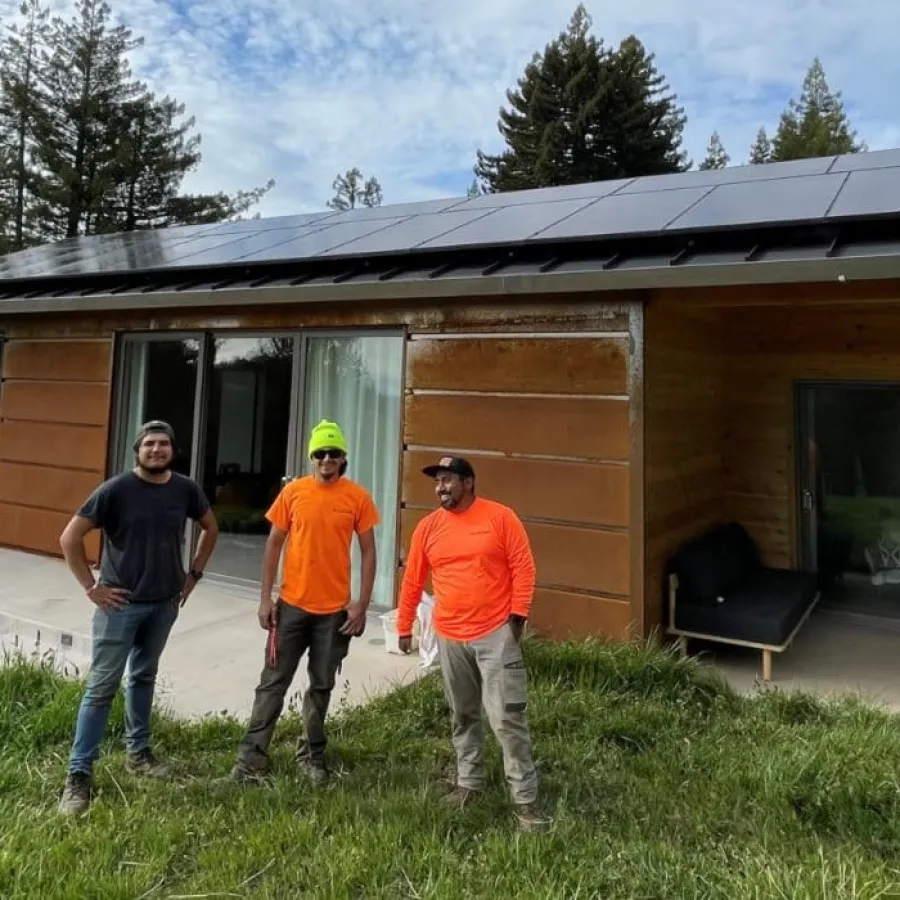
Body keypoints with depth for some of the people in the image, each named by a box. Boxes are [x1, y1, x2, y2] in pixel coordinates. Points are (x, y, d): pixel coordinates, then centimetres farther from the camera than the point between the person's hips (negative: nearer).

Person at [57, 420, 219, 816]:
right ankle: (79, 773, 9)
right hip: (121, 603, -4)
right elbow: (70, 538, -9)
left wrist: (193, 574, 9)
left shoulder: (185, 489, -2)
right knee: (102, 686, 0)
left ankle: (138, 752, 33)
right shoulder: (116, 489, -13)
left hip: (165, 603, 4)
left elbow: (210, 528, 14)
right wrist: (90, 586, -10)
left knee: (144, 677, 18)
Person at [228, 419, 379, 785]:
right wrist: (266, 597, -1)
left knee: (321, 685, 12)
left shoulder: (358, 497, -4)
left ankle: (313, 754, 28)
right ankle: (252, 754, 16)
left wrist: (362, 604, -5)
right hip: (292, 605, 0)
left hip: (334, 609, 0)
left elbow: (367, 552, 0)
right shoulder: (293, 492, -2)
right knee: (273, 681, 6)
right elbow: (274, 545, 3)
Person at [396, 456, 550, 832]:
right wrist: (404, 627, 13)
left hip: (496, 633, -4)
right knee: (463, 716, 17)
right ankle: (469, 780, 35)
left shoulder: (501, 517, -7)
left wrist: (517, 615, -10)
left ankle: (525, 799, 7)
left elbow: (523, 567, -5)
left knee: (508, 716, -4)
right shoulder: (428, 527, 3)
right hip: (449, 637, 4)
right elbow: (412, 581, 10)